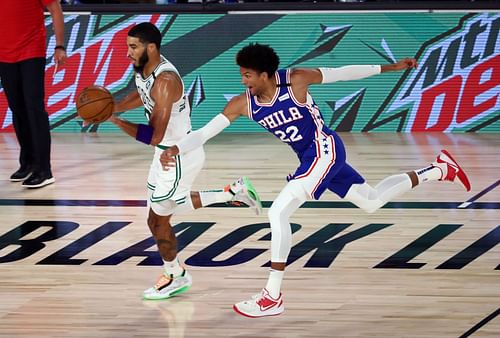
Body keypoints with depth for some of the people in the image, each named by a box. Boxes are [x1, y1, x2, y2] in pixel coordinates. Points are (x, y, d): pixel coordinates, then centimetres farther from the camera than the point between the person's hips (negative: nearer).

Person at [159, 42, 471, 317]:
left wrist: (391, 67, -3)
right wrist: (176, 149, -28)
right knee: (372, 202, 22)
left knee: (278, 212, -19)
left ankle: (273, 297, -13)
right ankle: (438, 170, 38)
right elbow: (205, 132, -9)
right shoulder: (243, 104, -6)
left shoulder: (295, 80, -20)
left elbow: (341, 73, -9)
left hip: (325, 149, -8)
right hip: (309, 157, 8)